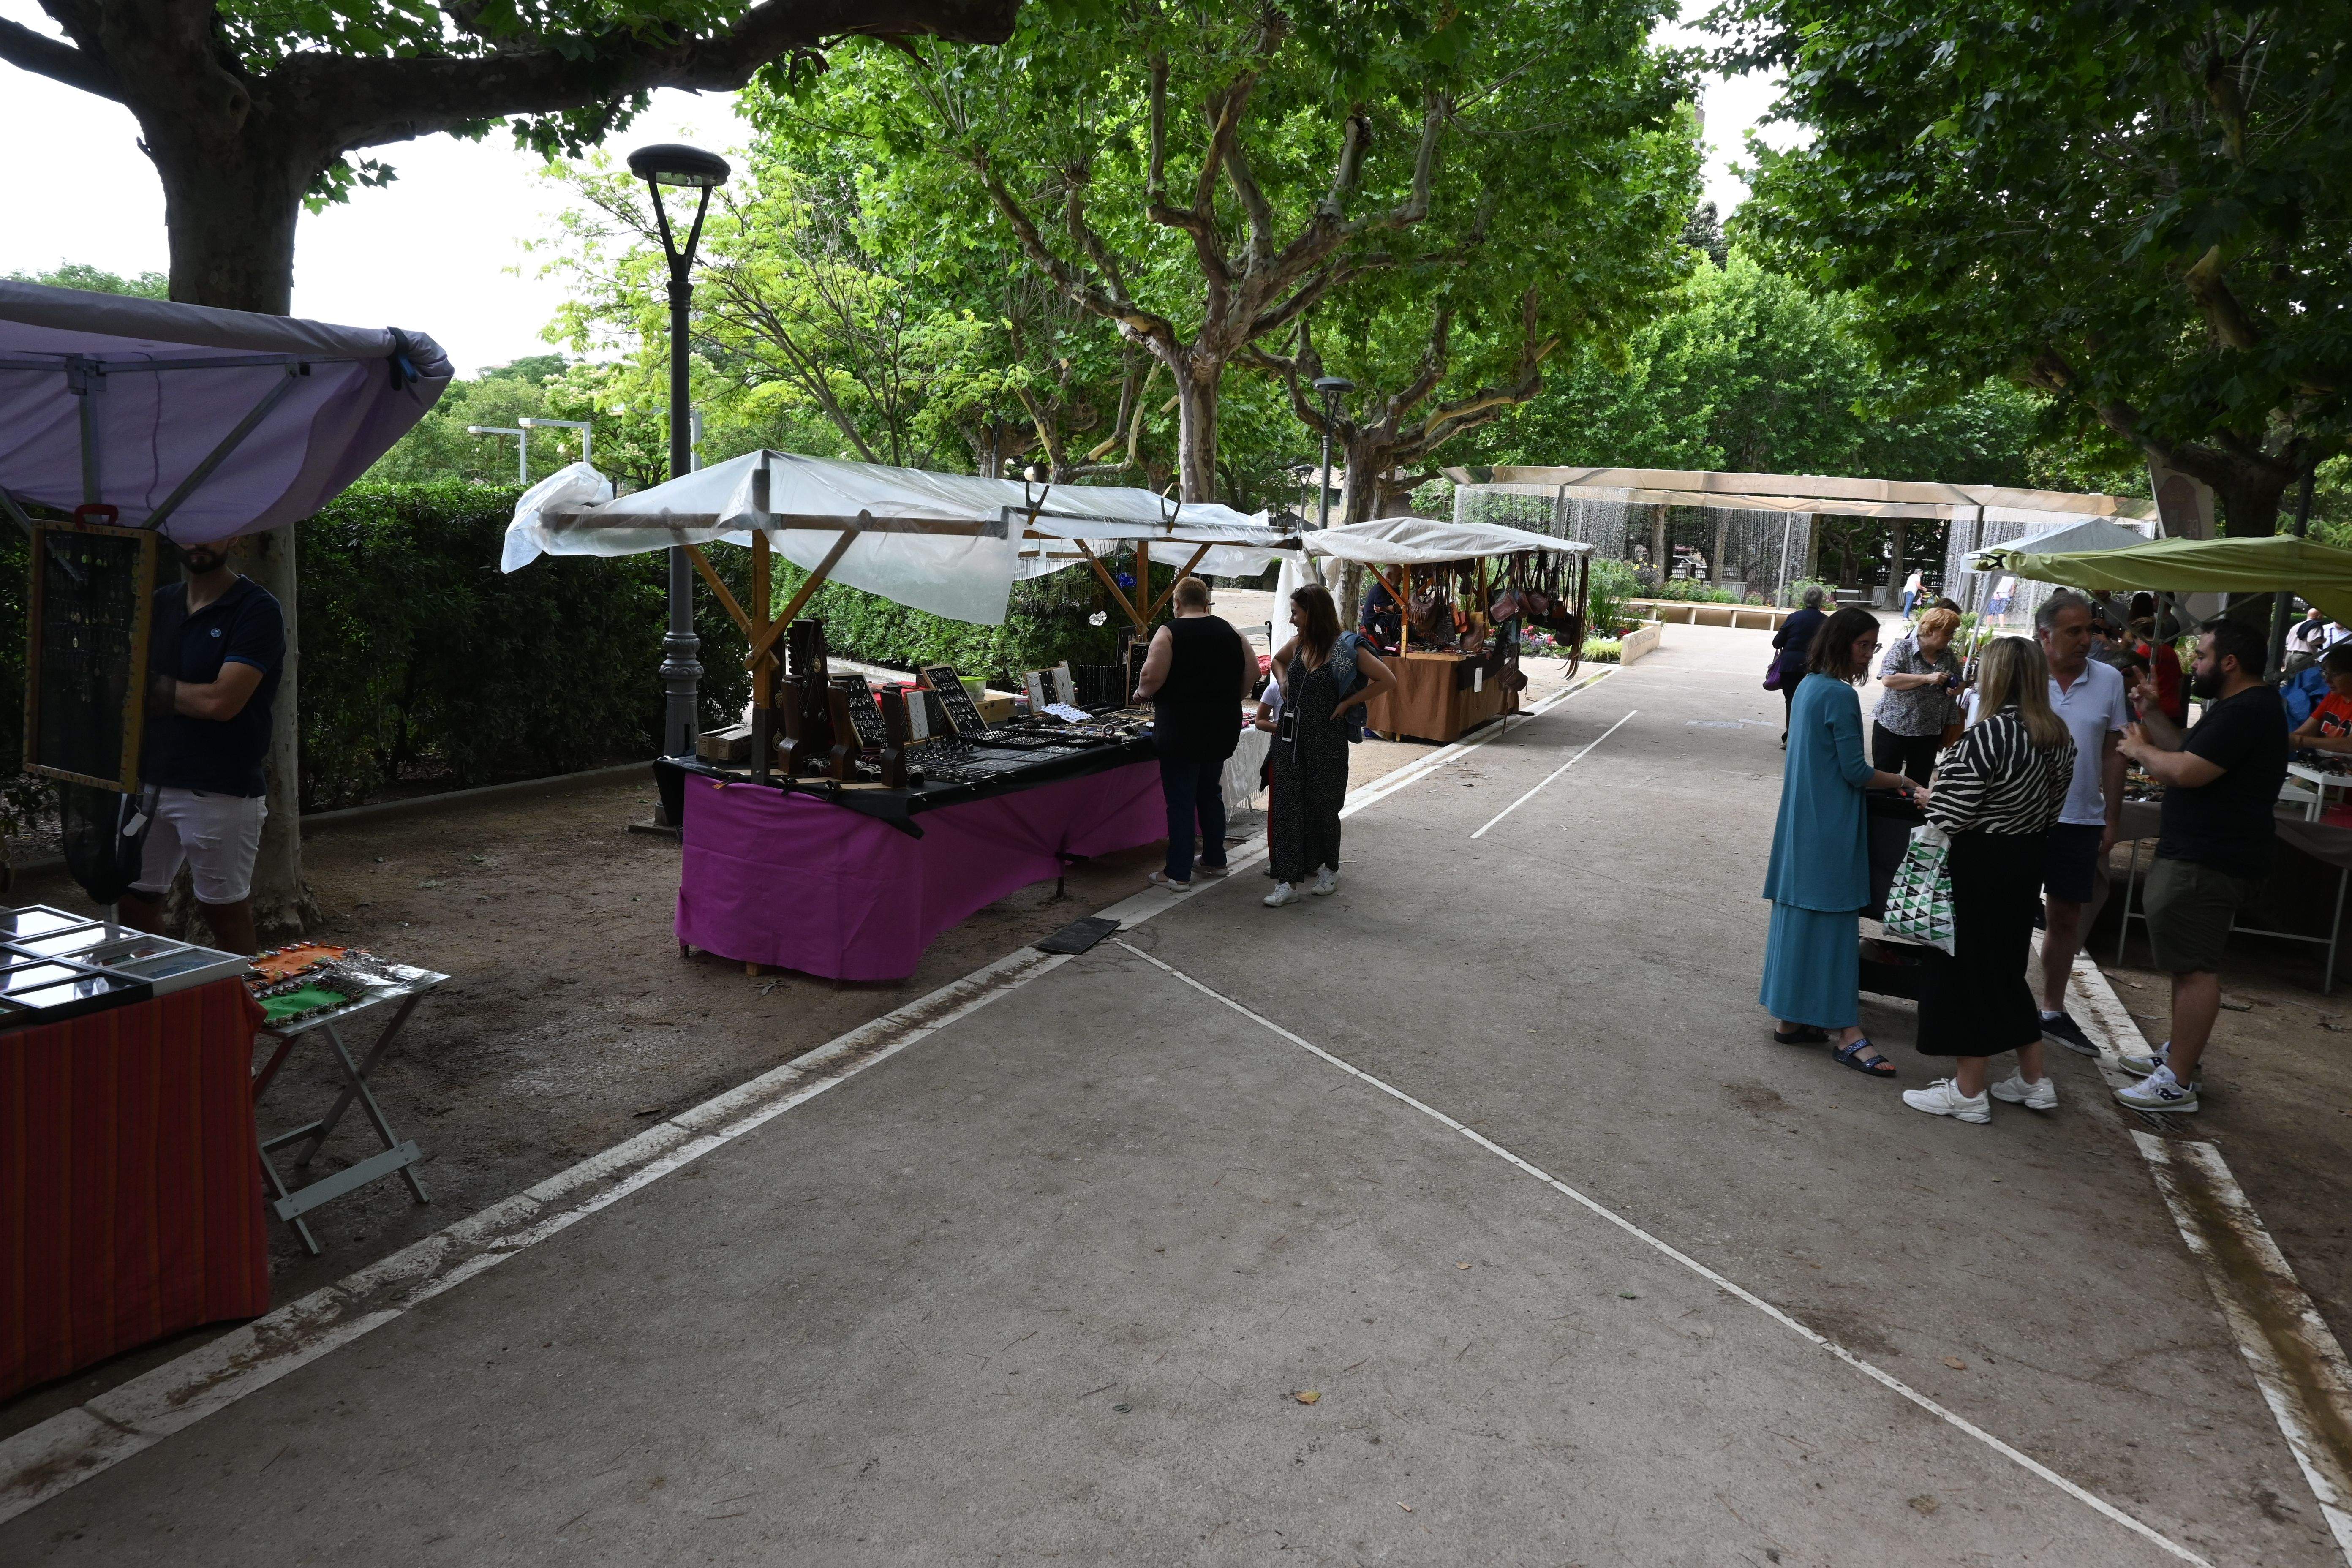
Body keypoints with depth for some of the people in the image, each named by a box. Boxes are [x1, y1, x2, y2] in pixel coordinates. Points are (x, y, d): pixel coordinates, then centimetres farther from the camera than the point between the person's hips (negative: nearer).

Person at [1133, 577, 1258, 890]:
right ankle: (1215, 860, 28)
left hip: (1181, 730, -6)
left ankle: (1178, 873, 3)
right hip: (1222, 729, 6)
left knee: (1180, 800, 0)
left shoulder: (1169, 633, -11)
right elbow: (1252, 673, 7)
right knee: (1211, 793, 20)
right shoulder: (1229, 632, 7)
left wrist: (1141, 693, 1)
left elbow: (1152, 678, -19)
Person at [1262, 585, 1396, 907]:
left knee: (1323, 806, 9)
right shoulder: (1298, 644, 6)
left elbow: (1388, 681, -12)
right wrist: (1285, 684, 10)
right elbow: (1278, 660, 29)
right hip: (1290, 736, 5)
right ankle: (1288, 883, 2)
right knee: (1288, 807, 0)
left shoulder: (1344, 649, -11)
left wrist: (1347, 702, -11)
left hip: (1326, 738, -5)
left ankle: (1329, 869, 32)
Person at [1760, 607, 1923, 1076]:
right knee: (1834, 921, -5)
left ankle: (1792, 1018, 17)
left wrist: (1887, 779, 16)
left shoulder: (1807, 686, 11)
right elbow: (1856, 772, -15)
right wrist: (1901, 782, 0)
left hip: (1801, 821, 9)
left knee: (1799, 918, 11)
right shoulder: (1840, 695, -16)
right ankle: (1849, 1034, 0)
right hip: (1832, 827, -9)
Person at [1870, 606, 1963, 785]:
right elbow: (1888, 679, -22)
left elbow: (1959, 685, 20)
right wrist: (1927, 678, -25)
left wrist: (1956, 689, -4)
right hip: (1893, 727, -5)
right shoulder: (1902, 648, -9)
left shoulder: (1950, 657, 7)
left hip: (1929, 733, 5)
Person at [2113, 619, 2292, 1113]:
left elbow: (2188, 772, -24)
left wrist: (2141, 749, -7)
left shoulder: (2249, 712, -18)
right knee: (2189, 960, 19)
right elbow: (2191, 757, 20)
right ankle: (2179, 1052, 31)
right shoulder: (2237, 708, 18)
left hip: (2207, 863, -11)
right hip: (2195, 852, 11)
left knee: (2195, 965, -9)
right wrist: (2153, 717, 13)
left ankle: (2178, 1082, -7)